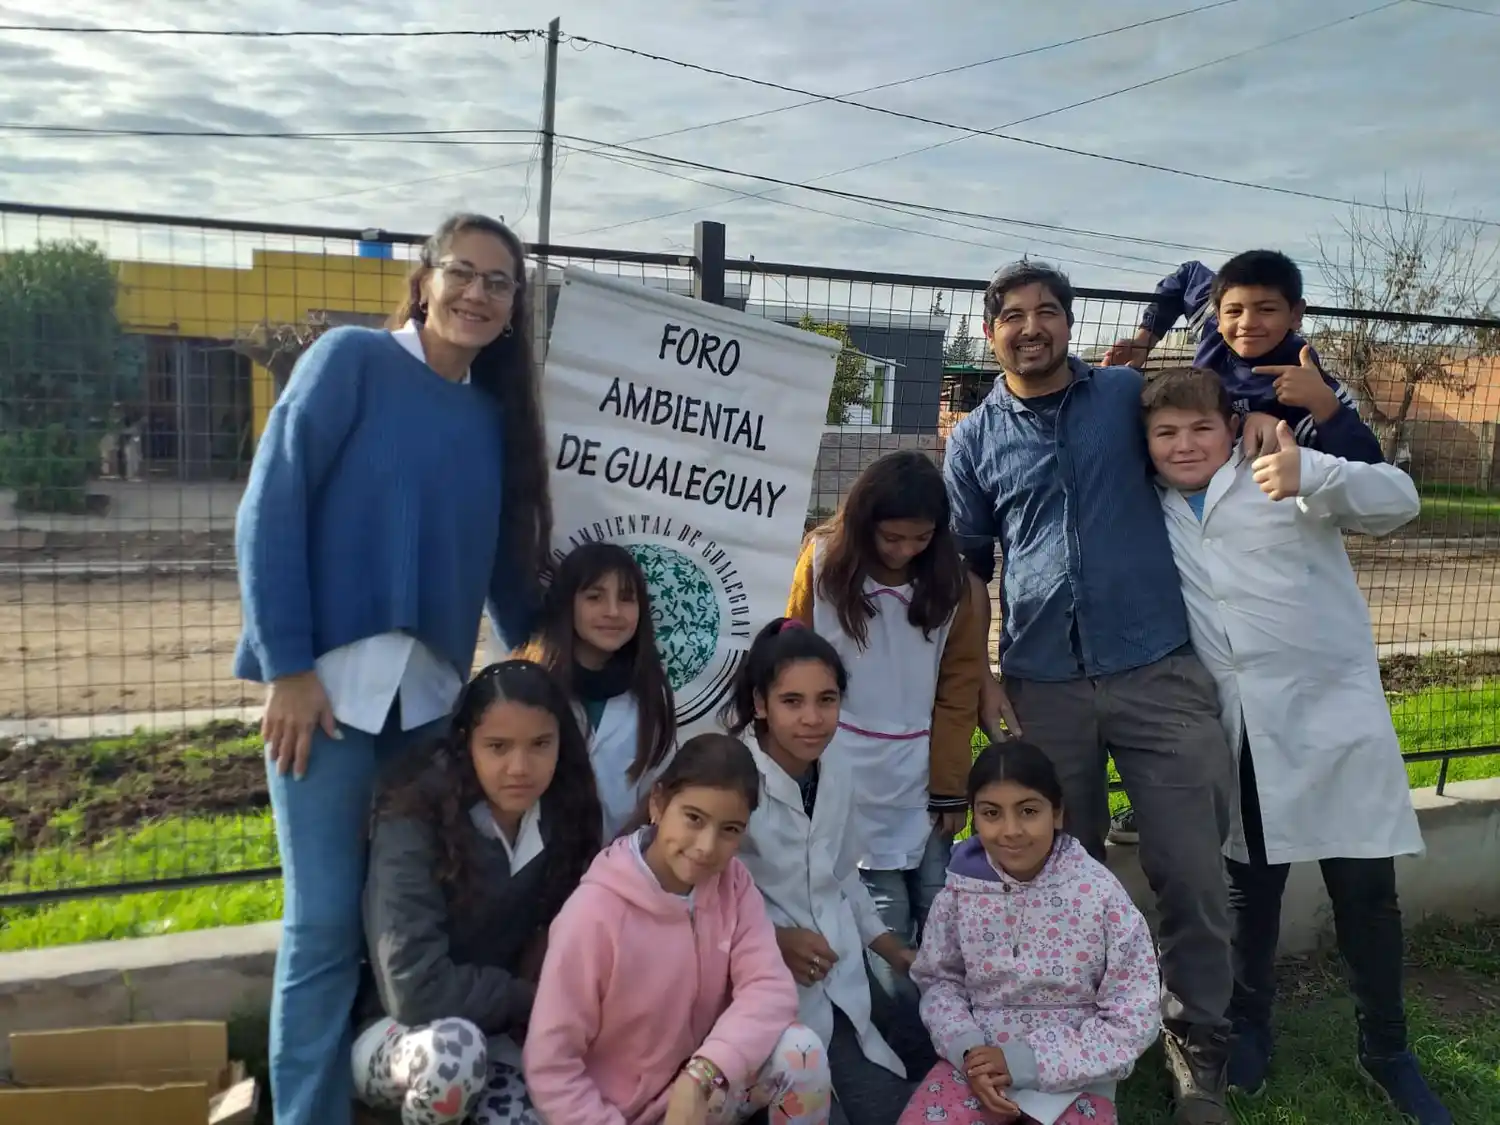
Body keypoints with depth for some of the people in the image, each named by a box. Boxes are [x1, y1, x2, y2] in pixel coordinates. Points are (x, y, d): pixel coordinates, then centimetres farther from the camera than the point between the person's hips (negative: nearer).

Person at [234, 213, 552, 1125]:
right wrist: (287, 665, -14)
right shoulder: (353, 358, -3)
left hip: (432, 690, 5)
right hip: (330, 678, -5)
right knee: (327, 920, -1)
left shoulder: (494, 417, 12)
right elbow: (271, 506, -9)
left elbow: (507, 562, 15)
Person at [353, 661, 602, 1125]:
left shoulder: (563, 824, -8)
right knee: (454, 1045, -36)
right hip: (393, 1033, -4)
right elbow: (415, 989, -27)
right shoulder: (416, 825, -24)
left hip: (494, 1037, 4)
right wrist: (528, 998, -16)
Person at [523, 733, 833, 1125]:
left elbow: (770, 987, -18)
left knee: (802, 1051, -20)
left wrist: (700, 1078, -30)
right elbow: (548, 1066, -17)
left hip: (704, 1090, 5)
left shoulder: (733, 882, -8)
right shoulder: (594, 913, -23)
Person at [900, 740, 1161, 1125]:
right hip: (979, 1061, 2)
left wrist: (1029, 1061, -15)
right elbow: (939, 980, 6)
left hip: (1074, 1075, -1)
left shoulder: (1099, 893, -15)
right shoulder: (962, 887, -7)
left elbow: (1134, 1020, -10)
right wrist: (967, 1049, -13)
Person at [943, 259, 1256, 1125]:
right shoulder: (974, 440, 8)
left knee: (1193, 872, 0)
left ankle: (1199, 1045, 20)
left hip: (1158, 672, -1)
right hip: (1043, 687, 1)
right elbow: (967, 567, 12)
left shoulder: (1130, 394, 6)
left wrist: (1254, 414, -3)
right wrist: (980, 676, 4)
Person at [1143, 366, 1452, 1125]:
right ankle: (1248, 1026, 33)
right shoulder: (1151, 509, 8)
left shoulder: (1281, 476, -4)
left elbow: (1399, 500, -11)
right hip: (1234, 729, 3)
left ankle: (1386, 1048, 23)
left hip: (1332, 709, -3)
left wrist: (1314, 473, -31)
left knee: (1365, 888, 3)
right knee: (1249, 886, 14)